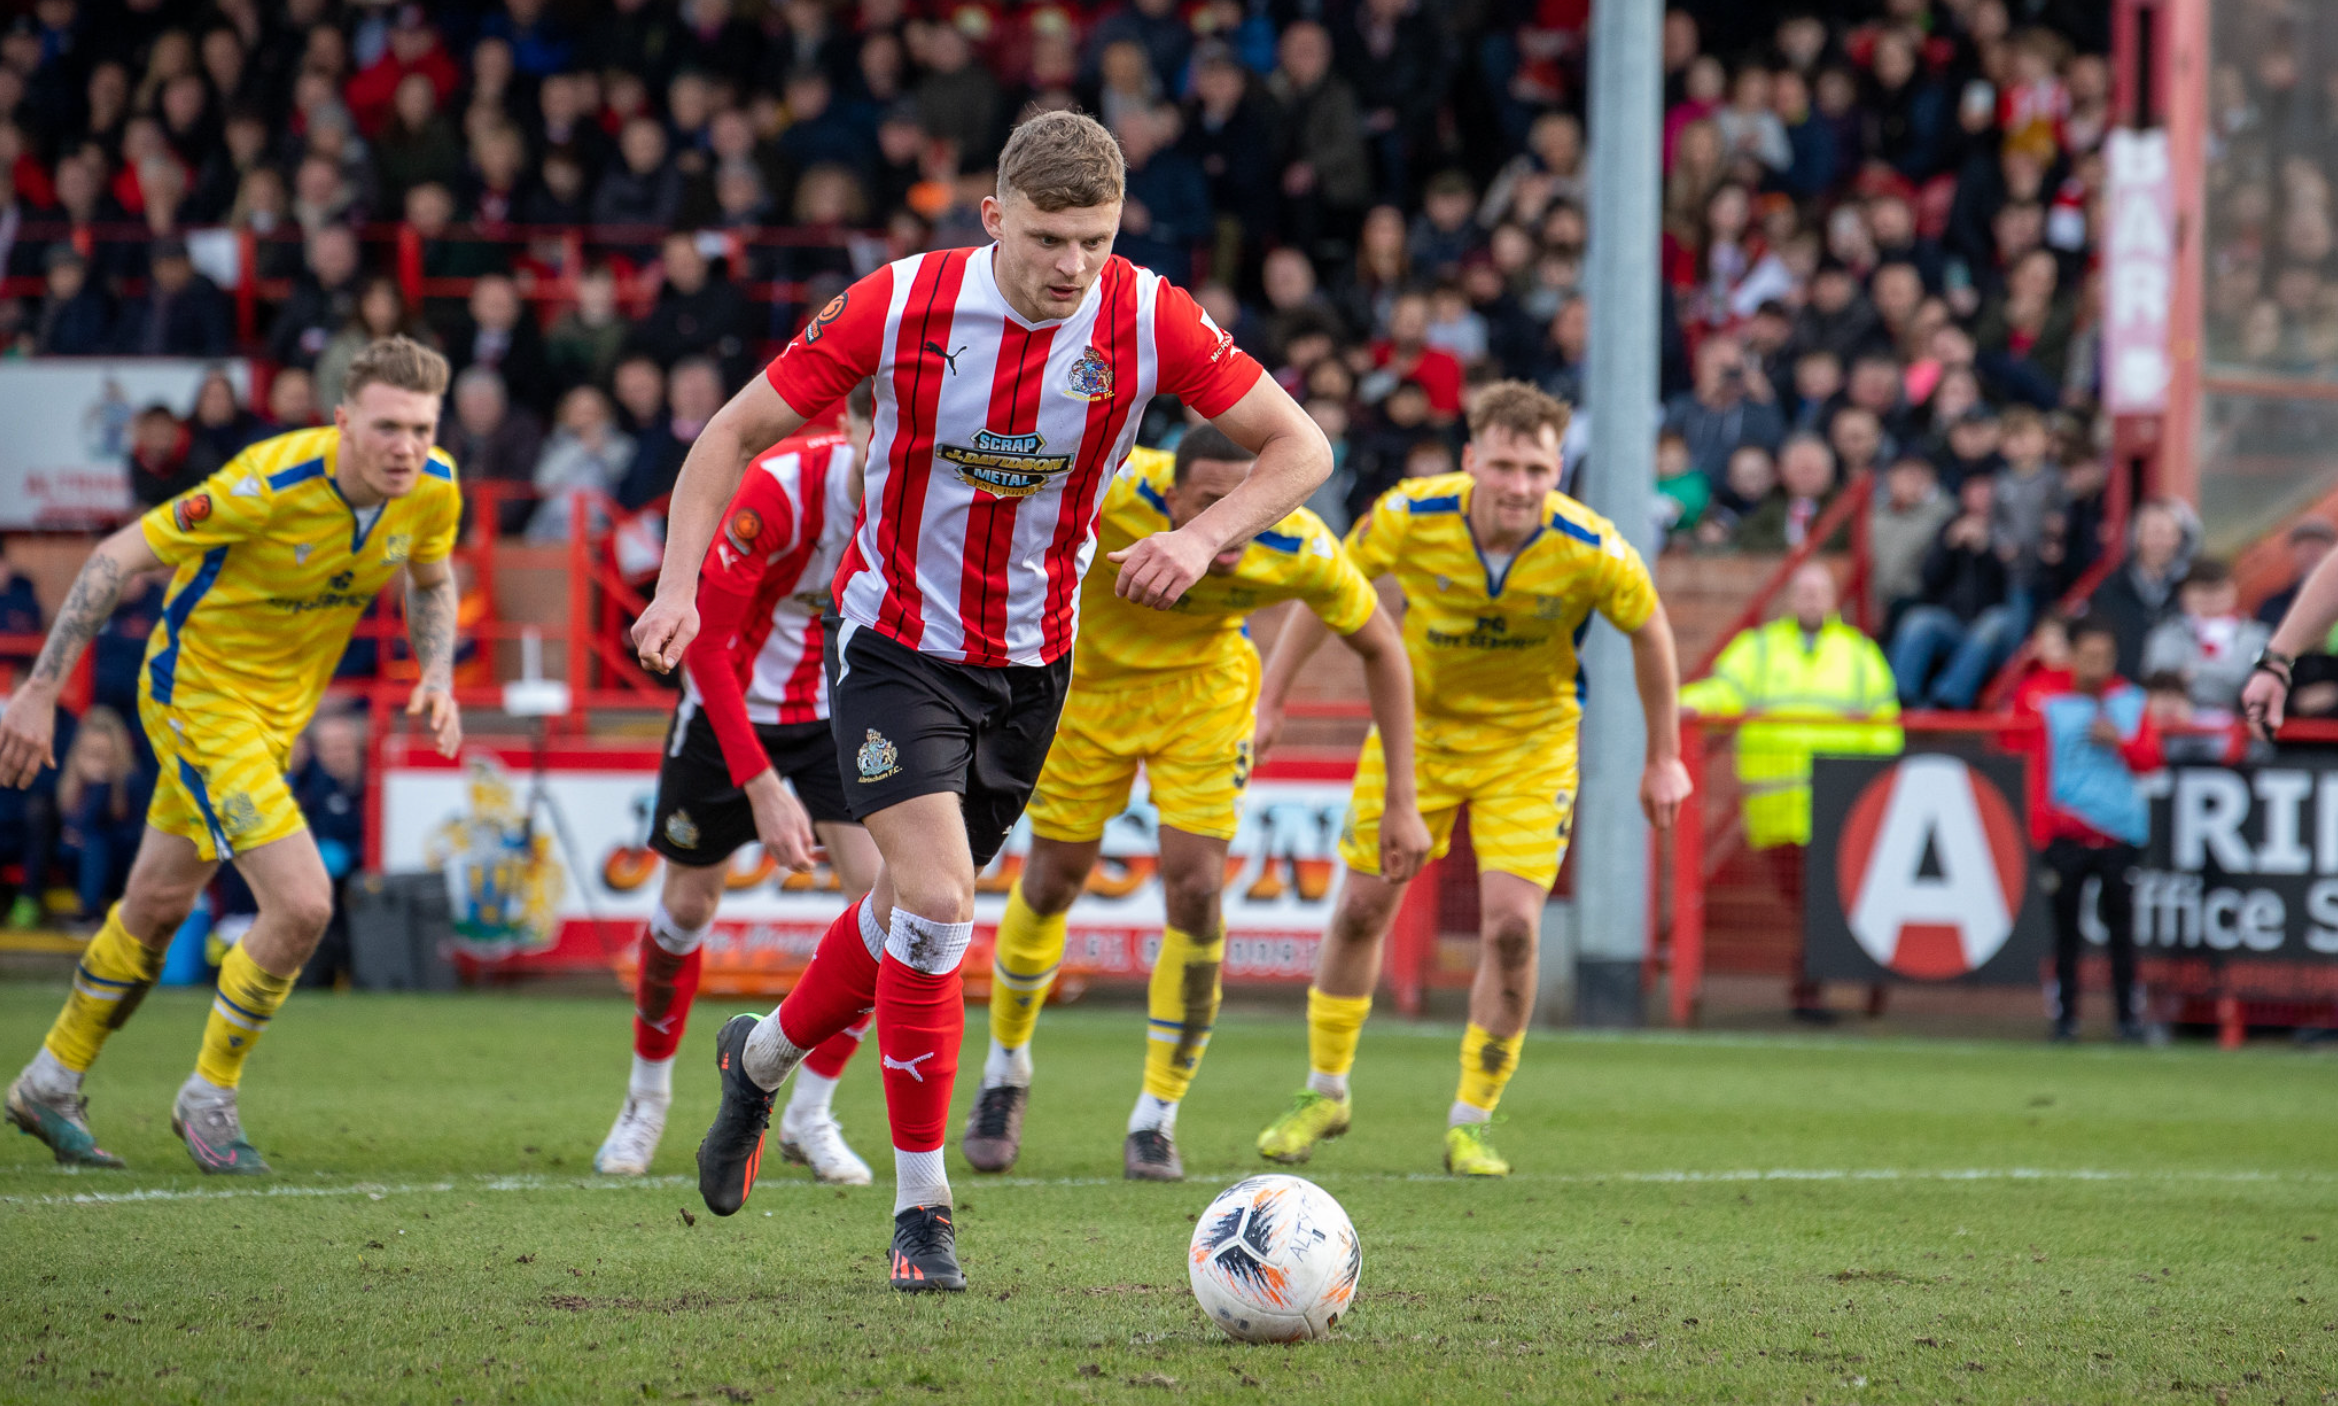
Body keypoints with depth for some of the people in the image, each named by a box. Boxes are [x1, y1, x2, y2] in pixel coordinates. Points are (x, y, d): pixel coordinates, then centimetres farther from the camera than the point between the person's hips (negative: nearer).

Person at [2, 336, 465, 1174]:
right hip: (200, 690, -7)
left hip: (280, 704, 7)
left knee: (158, 904, 20)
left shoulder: (433, 489, -12)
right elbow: (121, 555, -23)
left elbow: (431, 579, 12)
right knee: (302, 903, -16)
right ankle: (209, 1097, 5)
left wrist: (438, 677, -7)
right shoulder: (274, 483, -31)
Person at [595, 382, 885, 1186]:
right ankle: (647, 1099, 34)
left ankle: (810, 1115, 0)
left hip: (842, 711, 3)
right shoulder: (780, 486, -31)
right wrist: (762, 786, -28)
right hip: (734, 705, -3)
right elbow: (705, 639, -25)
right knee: (688, 904, 8)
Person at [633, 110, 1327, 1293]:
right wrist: (679, 586, -20)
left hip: (1030, 661, 4)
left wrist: (1202, 539, -24)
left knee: (916, 911, 16)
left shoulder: (1148, 321, -14)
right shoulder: (902, 307, -18)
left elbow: (1299, 448, -6)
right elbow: (736, 431, -8)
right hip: (895, 642, -3)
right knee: (936, 901, -19)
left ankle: (763, 1056, 45)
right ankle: (920, 1207, -10)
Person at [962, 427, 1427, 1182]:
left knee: (1195, 888, -11)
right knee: (1053, 881, 5)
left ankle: (1156, 1119, 4)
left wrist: (1402, 803, -11)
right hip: (1088, 675, -1)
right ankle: (1006, 1070, 33)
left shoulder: (1301, 550, -30)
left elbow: (1380, 648, -12)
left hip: (1203, 687, 1)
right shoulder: (1111, 495, -38)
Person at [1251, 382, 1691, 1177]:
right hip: (1417, 724, 1)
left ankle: (1471, 1122, 3)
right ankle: (1325, 1093, 26)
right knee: (1362, 908, 4)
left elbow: (1647, 628, -5)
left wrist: (1664, 759, 2)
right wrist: (1266, 700, -4)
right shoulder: (1411, 517, -24)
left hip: (1530, 742, -1)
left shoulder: (1590, 552, -25)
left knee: (1511, 924, -14)